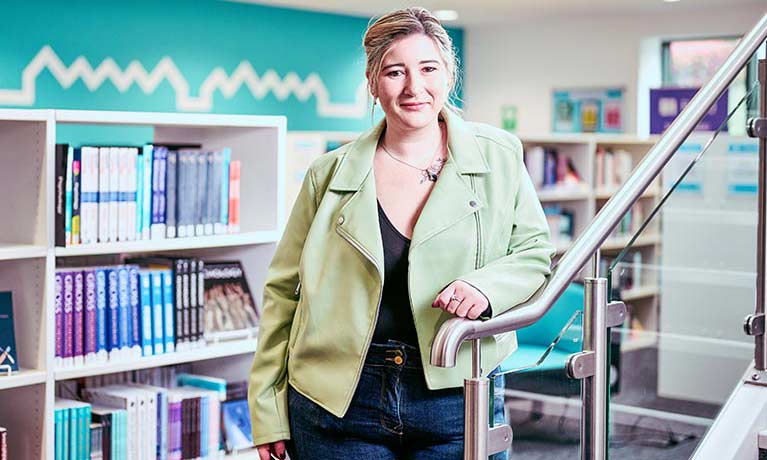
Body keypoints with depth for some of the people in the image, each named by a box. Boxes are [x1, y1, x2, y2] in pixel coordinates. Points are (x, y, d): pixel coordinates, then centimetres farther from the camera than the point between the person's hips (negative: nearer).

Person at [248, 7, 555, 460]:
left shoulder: (498, 156, 3)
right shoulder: (331, 174, 2)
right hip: (339, 403, 0)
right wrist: (269, 412, 3)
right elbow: (284, 290, 6)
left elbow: (536, 253, 7)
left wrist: (486, 285, -16)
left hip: (455, 401, 0)